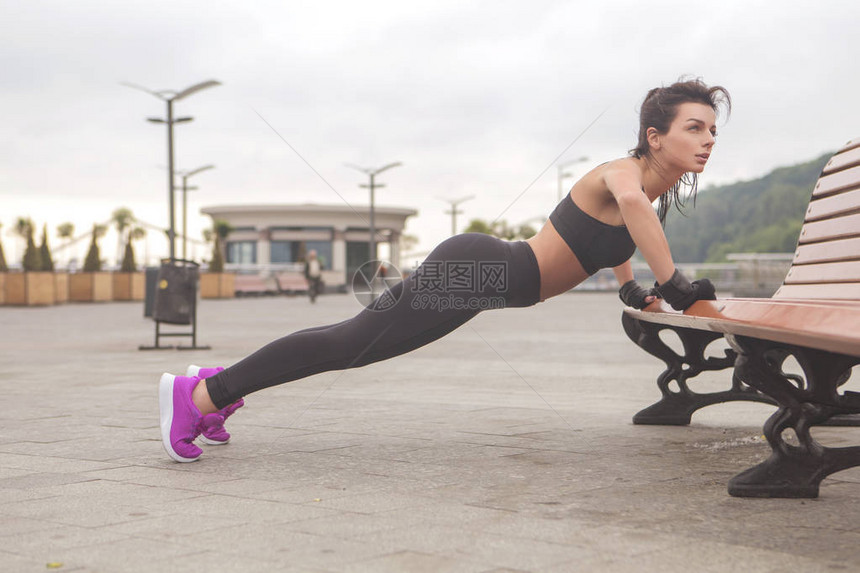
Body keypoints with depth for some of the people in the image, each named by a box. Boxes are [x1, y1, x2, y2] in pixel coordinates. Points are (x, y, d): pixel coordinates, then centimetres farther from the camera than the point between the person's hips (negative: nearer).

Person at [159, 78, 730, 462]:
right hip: (477, 272, -9)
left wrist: (630, 288, 29)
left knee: (356, 340, 12)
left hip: (482, 271, 9)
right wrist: (672, 284, -36)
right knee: (351, 343, -8)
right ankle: (200, 393, -2)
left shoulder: (662, 192, 13)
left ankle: (222, 385, 21)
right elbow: (629, 200, -43)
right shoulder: (625, 171, -16)